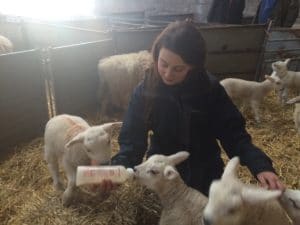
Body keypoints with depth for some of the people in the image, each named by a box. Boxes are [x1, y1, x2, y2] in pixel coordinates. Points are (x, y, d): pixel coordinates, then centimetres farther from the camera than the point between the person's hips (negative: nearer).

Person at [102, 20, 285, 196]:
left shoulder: (211, 89, -19)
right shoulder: (145, 91, -19)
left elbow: (233, 133, -16)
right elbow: (132, 139, -20)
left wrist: (261, 166, -31)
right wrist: (118, 169, -38)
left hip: (206, 175, 1)